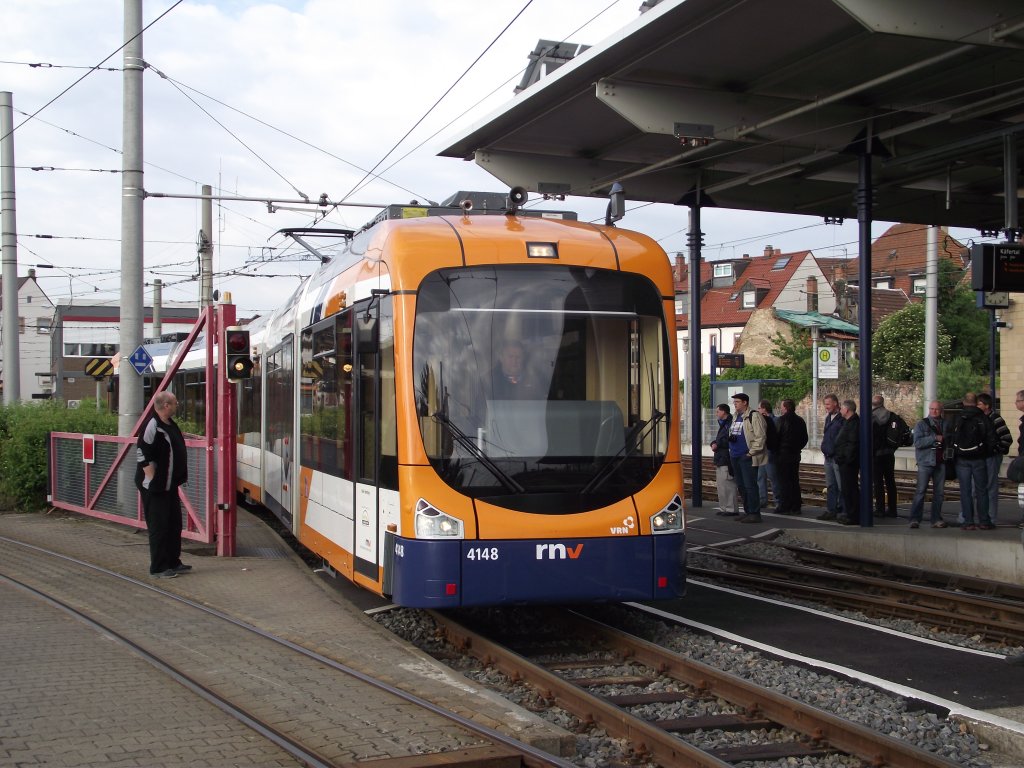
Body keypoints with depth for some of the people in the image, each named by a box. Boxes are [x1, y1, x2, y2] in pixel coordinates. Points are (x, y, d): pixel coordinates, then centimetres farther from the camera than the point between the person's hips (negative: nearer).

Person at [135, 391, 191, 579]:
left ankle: (173, 563, 25)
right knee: (159, 526, -3)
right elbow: (142, 455, -23)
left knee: (174, 524, 15)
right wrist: (153, 481, -21)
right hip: (155, 487, -10)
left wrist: (179, 478, 22)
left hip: (169, 485, 10)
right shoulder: (152, 427, -20)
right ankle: (158, 568, 5)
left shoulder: (170, 423, 10)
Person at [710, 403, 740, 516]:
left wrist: (718, 444, -16)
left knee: (728, 485, -9)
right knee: (720, 484, 13)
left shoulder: (731, 423, -14)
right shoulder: (723, 424, 21)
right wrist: (714, 443, 5)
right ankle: (723, 508, 19)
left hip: (727, 460, -11)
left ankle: (732, 509, -6)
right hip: (720, 460, 11)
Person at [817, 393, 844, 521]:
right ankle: (831, 510, 19)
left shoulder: (842, 418, -14)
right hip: (828, 457, 9)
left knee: (842, 486, -4)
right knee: (830, 486, 13)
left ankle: (843, 509, 0)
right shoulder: (828, 417, 14)